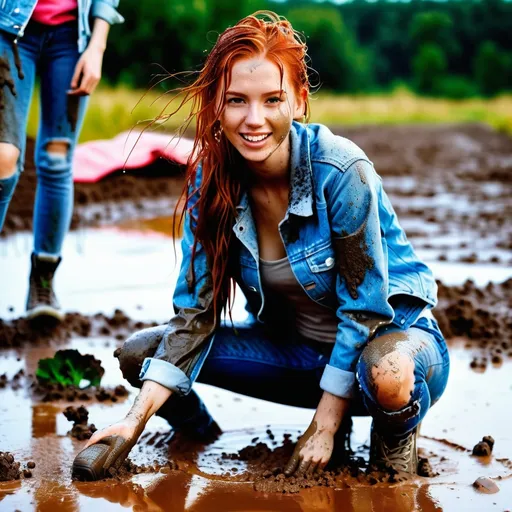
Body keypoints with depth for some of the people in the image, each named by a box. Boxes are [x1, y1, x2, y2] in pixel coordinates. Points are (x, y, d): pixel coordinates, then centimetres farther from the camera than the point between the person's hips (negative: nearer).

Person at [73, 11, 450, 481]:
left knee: (387, 373, -40)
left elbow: (364, 307, -19)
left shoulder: (341, 171, -26)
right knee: (139, 353, -9)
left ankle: (396, 436, -6)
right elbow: (196, 310, -8)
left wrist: (325, 429, -18)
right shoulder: (211, 179, -11)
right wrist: (136, 420, -19)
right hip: (294, 347, 5)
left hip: (388, 332, -4)